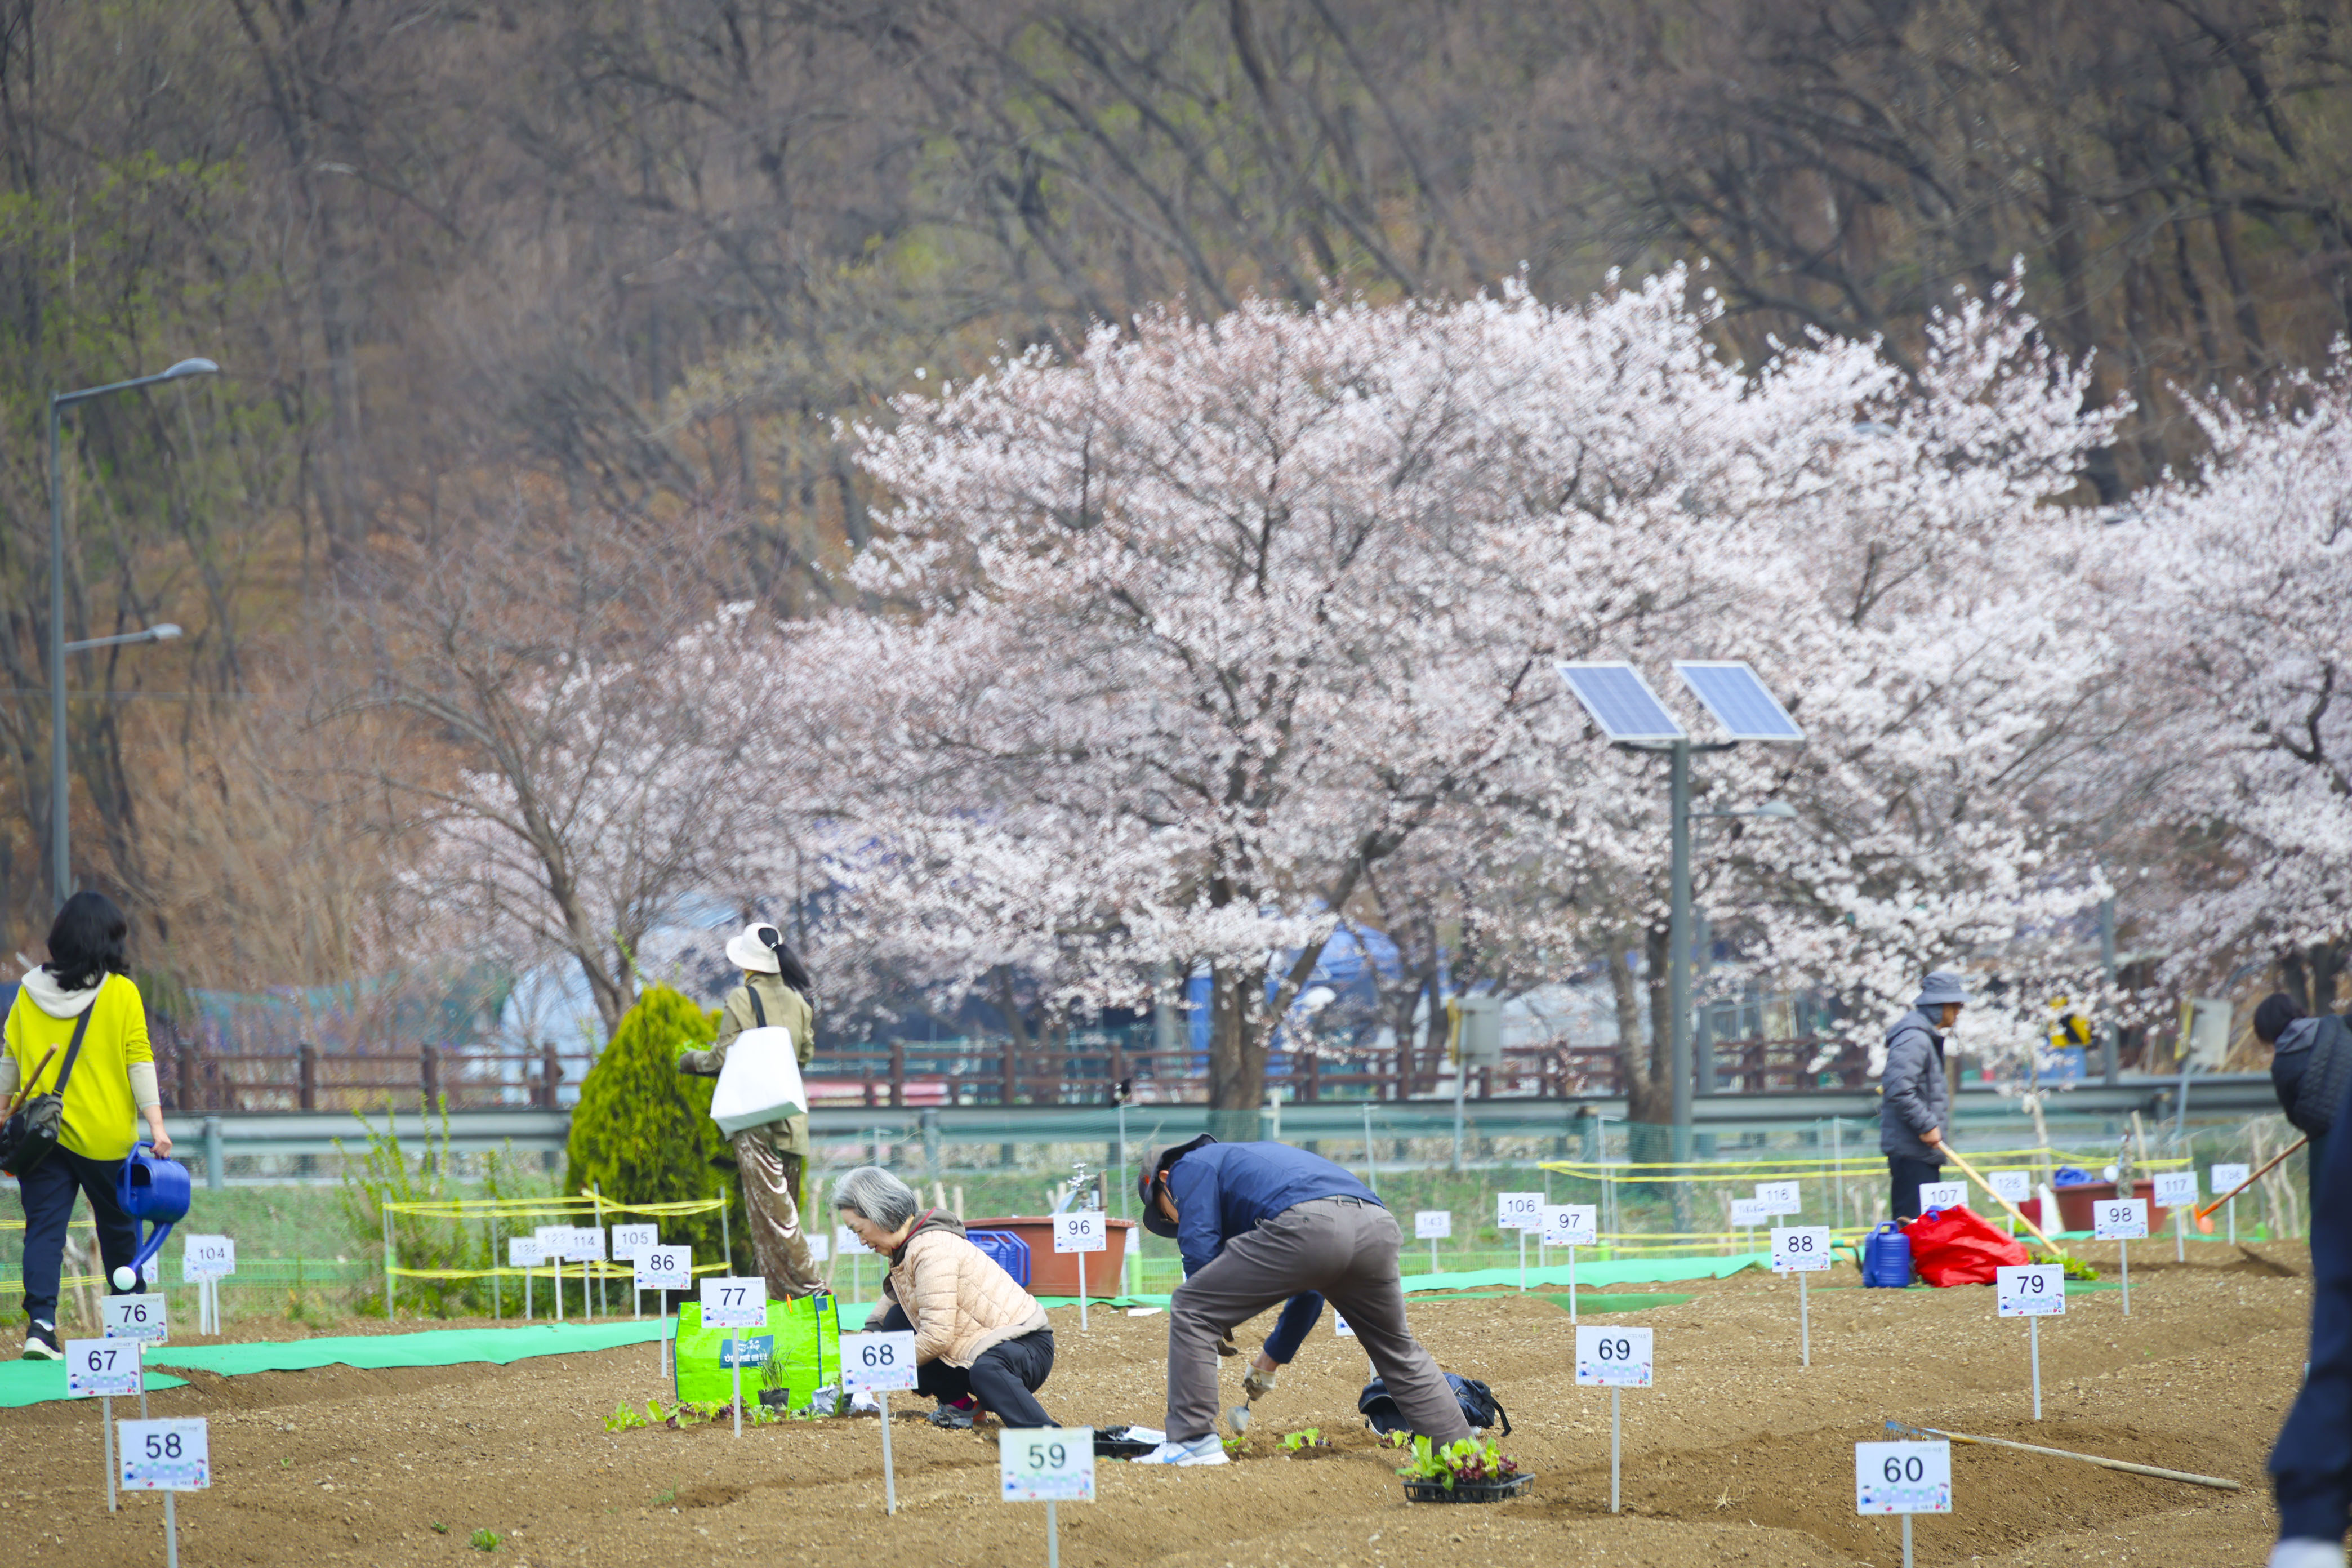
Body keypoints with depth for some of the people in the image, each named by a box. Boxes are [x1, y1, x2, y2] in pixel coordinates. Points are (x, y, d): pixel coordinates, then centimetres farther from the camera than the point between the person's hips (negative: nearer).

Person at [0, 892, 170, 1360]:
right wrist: (155, 1123, -9)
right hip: (106, 1136, -2)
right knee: (119, 1225, 14)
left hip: (40, 1131, 2)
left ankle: (40, 1323, -14)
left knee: (44, 1228, 1)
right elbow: (139, 1060, -10)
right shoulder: (121, 992, -7)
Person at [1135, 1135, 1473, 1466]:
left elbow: (1200, 1249, 7)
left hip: (1306, 1227, -8)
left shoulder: (1189, 1166, 23)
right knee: (1400, 1353, 26)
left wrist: (1220, 1324, 23)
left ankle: (1194, 1441, 2)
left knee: (1189, 1310, 5)